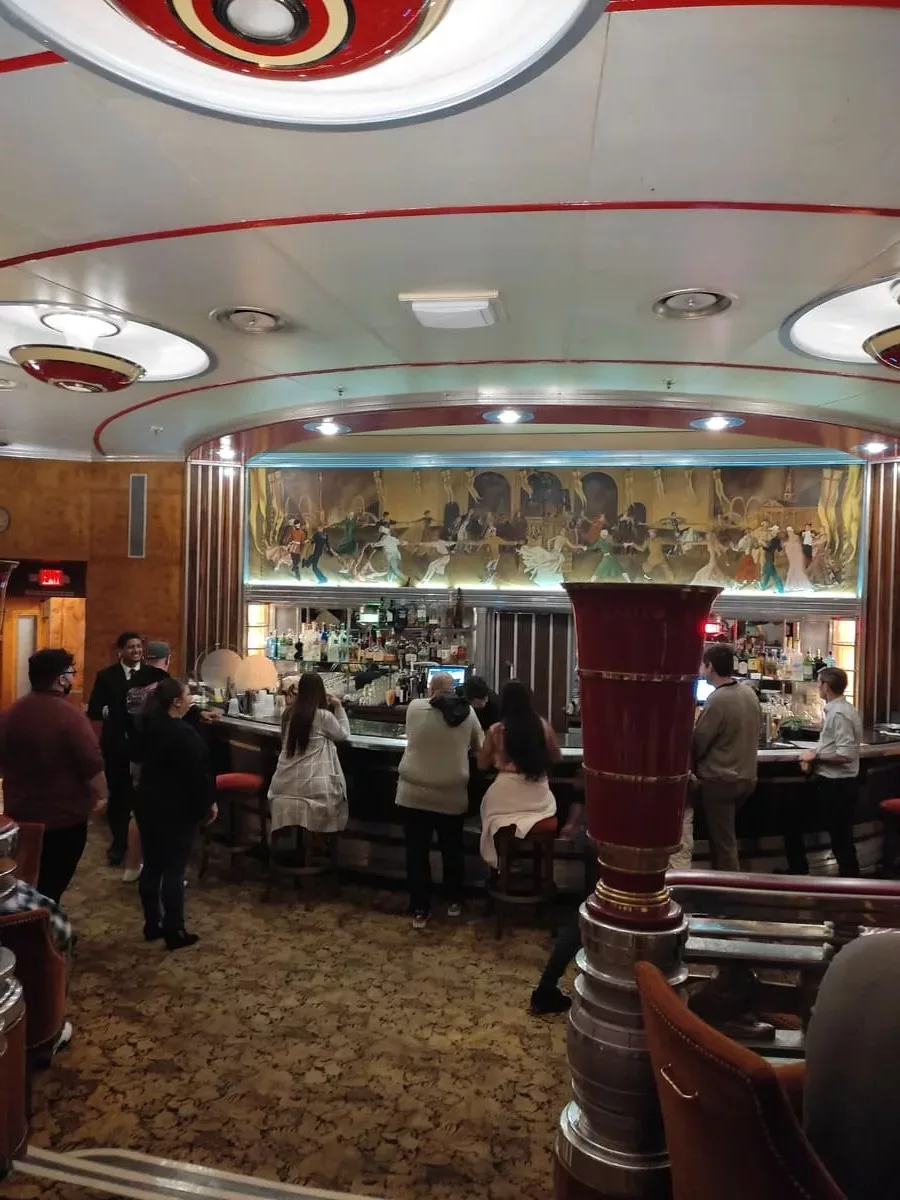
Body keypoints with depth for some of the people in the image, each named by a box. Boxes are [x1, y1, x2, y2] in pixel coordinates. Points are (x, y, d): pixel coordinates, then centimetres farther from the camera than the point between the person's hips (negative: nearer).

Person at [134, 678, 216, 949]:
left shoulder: (150, 726, 2)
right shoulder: (185, 734, -23)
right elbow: (199, 774, -20)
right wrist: (209, 803, -4)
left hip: (147, 804, 8)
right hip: (177, 810, -8)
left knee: (152, 866, 15)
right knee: (174, 870, 0)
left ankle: (152, 925, 26)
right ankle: (175, 933, 9)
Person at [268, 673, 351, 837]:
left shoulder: (289, 713, 6)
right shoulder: (324, 716, -10)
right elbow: (343, 735, 6)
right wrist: (339, 708, 11)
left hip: (286, 781, 5)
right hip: (312, 783, -5)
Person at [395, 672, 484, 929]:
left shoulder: (414, 708, -5)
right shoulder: (467, 712, -4)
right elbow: (479, 746, 9)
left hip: (413, 793, -1)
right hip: (451, 795, 1)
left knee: (417, 851, 10)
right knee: (452, 849, 20)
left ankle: (420, 910, 17)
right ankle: (454, 902, 34)